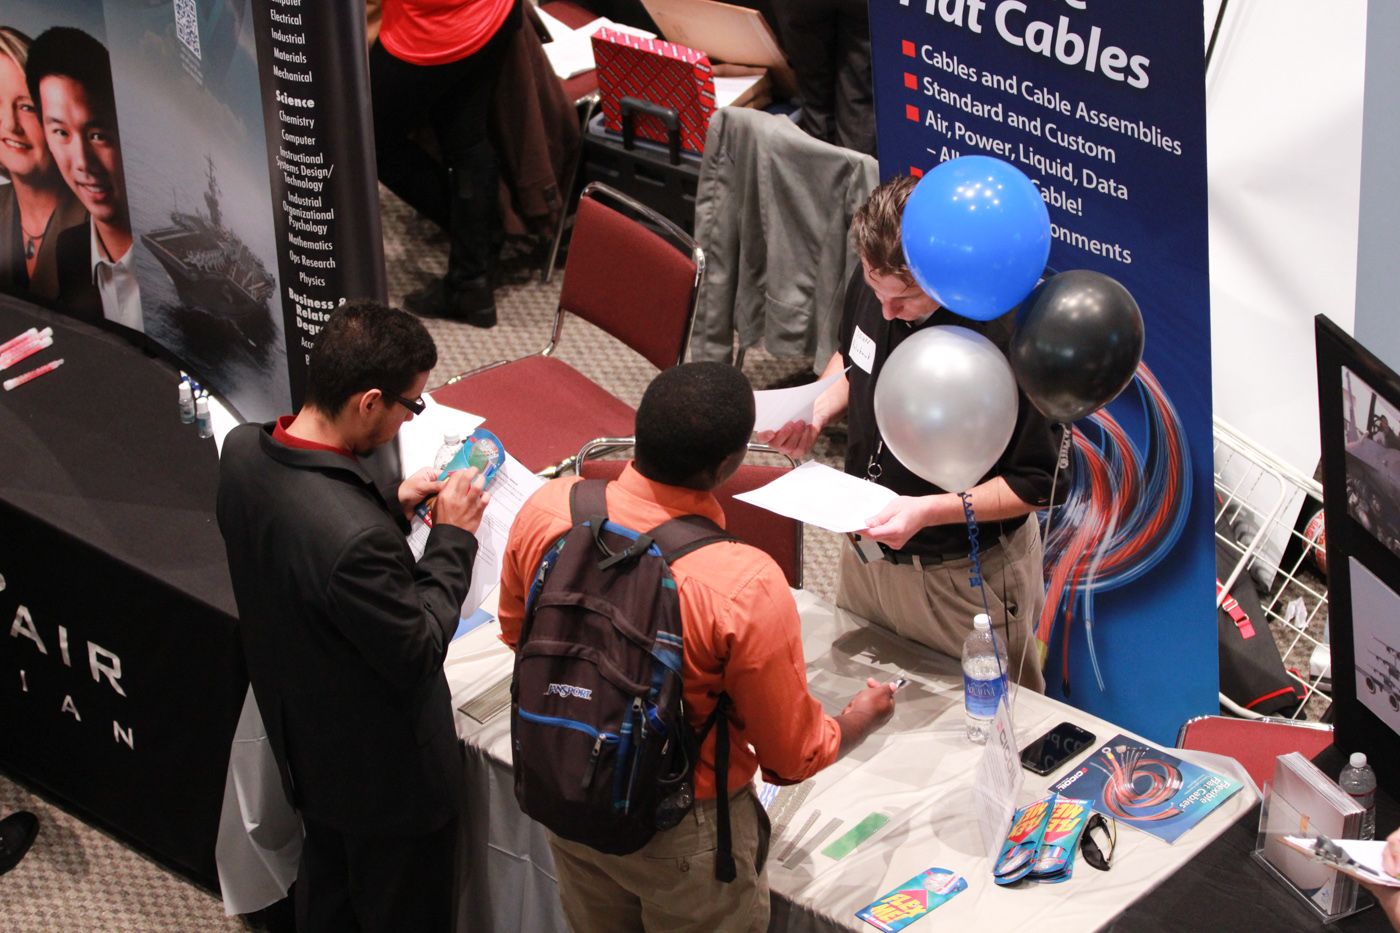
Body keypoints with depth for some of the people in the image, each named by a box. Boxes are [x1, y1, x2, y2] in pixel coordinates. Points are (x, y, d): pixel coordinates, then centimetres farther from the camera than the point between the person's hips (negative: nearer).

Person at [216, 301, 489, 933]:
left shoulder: (243, 451, -15)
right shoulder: (356, 539, -42)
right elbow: (420, 651, -26)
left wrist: (391, 506, -1)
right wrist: (453, 537, -17)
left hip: (298, 734, 8)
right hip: (385, 770, -8)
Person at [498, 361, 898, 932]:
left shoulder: (547, 509, -20)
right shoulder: (747, 589, -34)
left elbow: (517, 633, 3)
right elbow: (792, 758, -18)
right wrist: (861, 721, 3)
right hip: (683, 837, -4)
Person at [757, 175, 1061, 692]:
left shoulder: (1007, 338, -31)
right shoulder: (872, 283, -11)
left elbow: (1035, 483, -21)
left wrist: (929, 511, -30)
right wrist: (818, 411, -6)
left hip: (963, 575, -6)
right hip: (867, 552, 6)